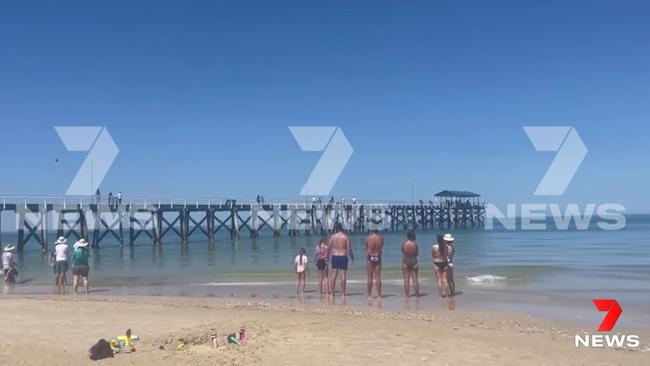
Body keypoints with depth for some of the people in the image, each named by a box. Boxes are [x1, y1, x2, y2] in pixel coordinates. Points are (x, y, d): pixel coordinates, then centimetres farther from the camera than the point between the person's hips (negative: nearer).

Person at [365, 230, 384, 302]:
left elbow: (366, 248, 4)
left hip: (370, 257, -1)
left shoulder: (369, 238, -6)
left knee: (370, 277, 3)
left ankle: (369, 296, 4)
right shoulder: (381, 238, 0)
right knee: (378, 277, 5)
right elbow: (381, 248, 11)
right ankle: (379, 296, 4)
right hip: (378, 257, 1)